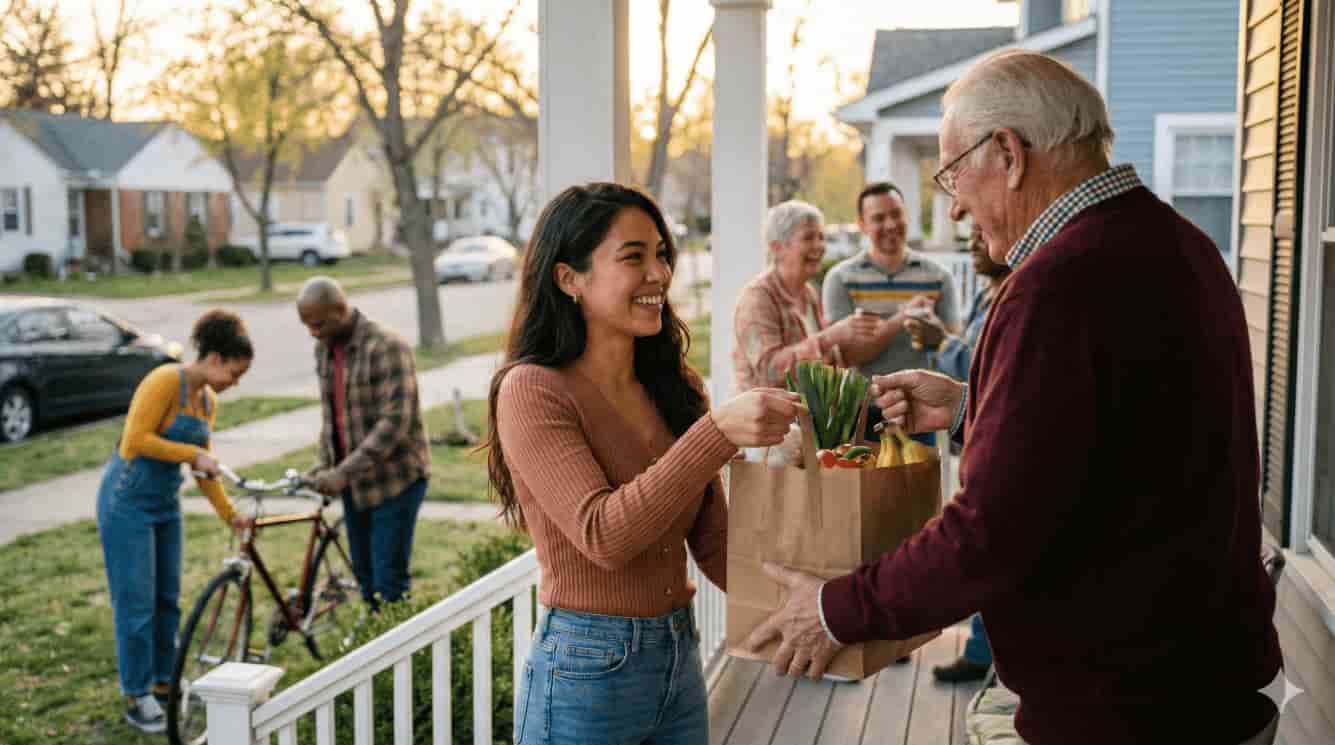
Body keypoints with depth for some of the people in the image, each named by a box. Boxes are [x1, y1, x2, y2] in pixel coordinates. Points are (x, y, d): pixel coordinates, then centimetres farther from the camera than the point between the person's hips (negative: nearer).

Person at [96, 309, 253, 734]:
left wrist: (229, 514, 11)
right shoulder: (166, 380, -18)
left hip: (165, 503, 8)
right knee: (136, 602, -2)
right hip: (127, 500, -8)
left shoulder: (208, 401, 8)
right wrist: (192, 452, -21)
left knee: (168, 599, 13)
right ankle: (137, 699, 8)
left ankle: (162, 683, 26)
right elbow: (136, 440, -25)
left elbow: (202, 465, 14)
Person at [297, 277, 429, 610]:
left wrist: (344, 472, -26)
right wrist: (325, 466, 3)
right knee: (364, 574, 13)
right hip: (353, 482, 8)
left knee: (389, 582, -5)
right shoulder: (324, 349, 7)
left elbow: (395, 422, -24)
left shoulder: (387, 347, -19)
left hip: (394, 479, -7)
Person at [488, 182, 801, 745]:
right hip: (587, 674, -6)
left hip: (682, 662, 6)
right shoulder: (531, 390, -14)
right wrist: (718, 430, -31)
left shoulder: (677, 386, 4)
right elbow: (603, 536, -24)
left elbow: (714, 544, 7)